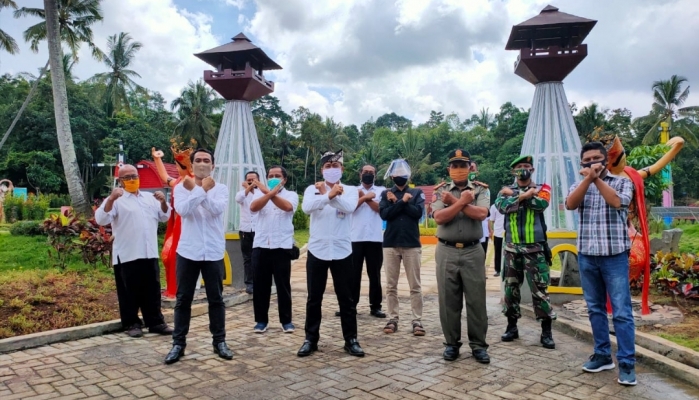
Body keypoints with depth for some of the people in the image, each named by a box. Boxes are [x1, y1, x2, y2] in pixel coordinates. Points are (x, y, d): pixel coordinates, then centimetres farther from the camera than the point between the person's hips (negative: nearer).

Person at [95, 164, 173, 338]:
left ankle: (156, 322, 19)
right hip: (126, 255, -4)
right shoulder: (116, 199, -1)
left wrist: (163, 202, -4)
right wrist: (111, 198, -28)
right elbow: (101, 219, -14)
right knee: (129, 292, 5)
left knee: (152, 290, 10)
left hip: (149, 253, 5)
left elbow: (164, 216, 15)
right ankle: (131, 324, 18)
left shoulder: (149, 198, 15)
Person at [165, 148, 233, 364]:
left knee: (216, 299, 9)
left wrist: (201, 191, -20)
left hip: (213, 252, 0)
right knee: (183, 299, 8)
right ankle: (178, 343, 20)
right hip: (187, 251, 0)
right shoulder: (181, 187, 2)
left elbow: (218, 209, -17)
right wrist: (201, 190, -21)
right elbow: (183, 210, -17)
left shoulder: (220, 188, 2)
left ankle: (219, 341, 21)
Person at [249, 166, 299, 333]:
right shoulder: (261, 194, 9)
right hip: (260, 245, 2)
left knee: (283, 284, 3)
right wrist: (269, 193, -27)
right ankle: (261, 320, 20)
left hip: (282, 246, -2)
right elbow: (253, 207, -13)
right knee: (260, 284, 7)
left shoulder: (291, 195, 4)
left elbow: (287, 206, -19)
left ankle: (286, 320, 15)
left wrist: (269, 192, -26)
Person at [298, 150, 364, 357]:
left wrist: (327, 194, -26)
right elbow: (307, 207, -19)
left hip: (342, 252, 0)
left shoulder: (350, 191, 3)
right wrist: (329, 194, -31)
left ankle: (351, 339, 19)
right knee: (314, 298, 8)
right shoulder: (312, 189, 3)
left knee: (346, 298, 7)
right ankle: (311, 339, 21)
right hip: (317, 251, 1)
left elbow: (349, 207, -20)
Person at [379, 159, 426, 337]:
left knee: (415, 285, 1)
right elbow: (384, 214, -7)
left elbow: (418, 212, -10)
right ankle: (393, 319, 15)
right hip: (390, 244, 1)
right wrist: (403, 201, -12)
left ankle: (417, 320, 7)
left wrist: (396, 202, -9)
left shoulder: (417, 193, 6)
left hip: (412, 244, -1)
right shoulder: (386, 194, 8)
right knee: (391, 285, 6)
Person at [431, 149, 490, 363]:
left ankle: (478, 344, 17)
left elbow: (481, 214, -14)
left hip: (473, 251, 0)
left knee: (476, 300, 4)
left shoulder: (481, 190, 5)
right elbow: (439, 218, -10)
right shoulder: (440, 192, 6)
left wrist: (454, 201, -10)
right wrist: (463, 201, -14)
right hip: (446, 252, 1)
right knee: (448, 300, 6)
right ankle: (451, 343, 19)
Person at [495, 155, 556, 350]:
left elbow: (541, 203, -19)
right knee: (511, 288, 9)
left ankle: (546, 331, 8)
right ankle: (512, 326, 21)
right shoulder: (506, 190, 8)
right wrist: (524, 195, -18)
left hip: (535, 248, -2)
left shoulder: (541, 189, 4)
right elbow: (501, 206, -14)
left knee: (540, 289, -2)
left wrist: (514, 195, -12)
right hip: (512, 248, 2)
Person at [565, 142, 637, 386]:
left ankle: (627, 363, 5)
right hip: (587, 256, 3)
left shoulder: (622, 182, 4)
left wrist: (597, 178, -15)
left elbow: (617, 202, -17)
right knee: (595, 309, 11)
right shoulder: (579, 186, 9)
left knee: (621, 311, -3)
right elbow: (570, 204, -12)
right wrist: (588, 178, -20)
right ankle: (602, 355, 22)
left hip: (615, 255, -3)